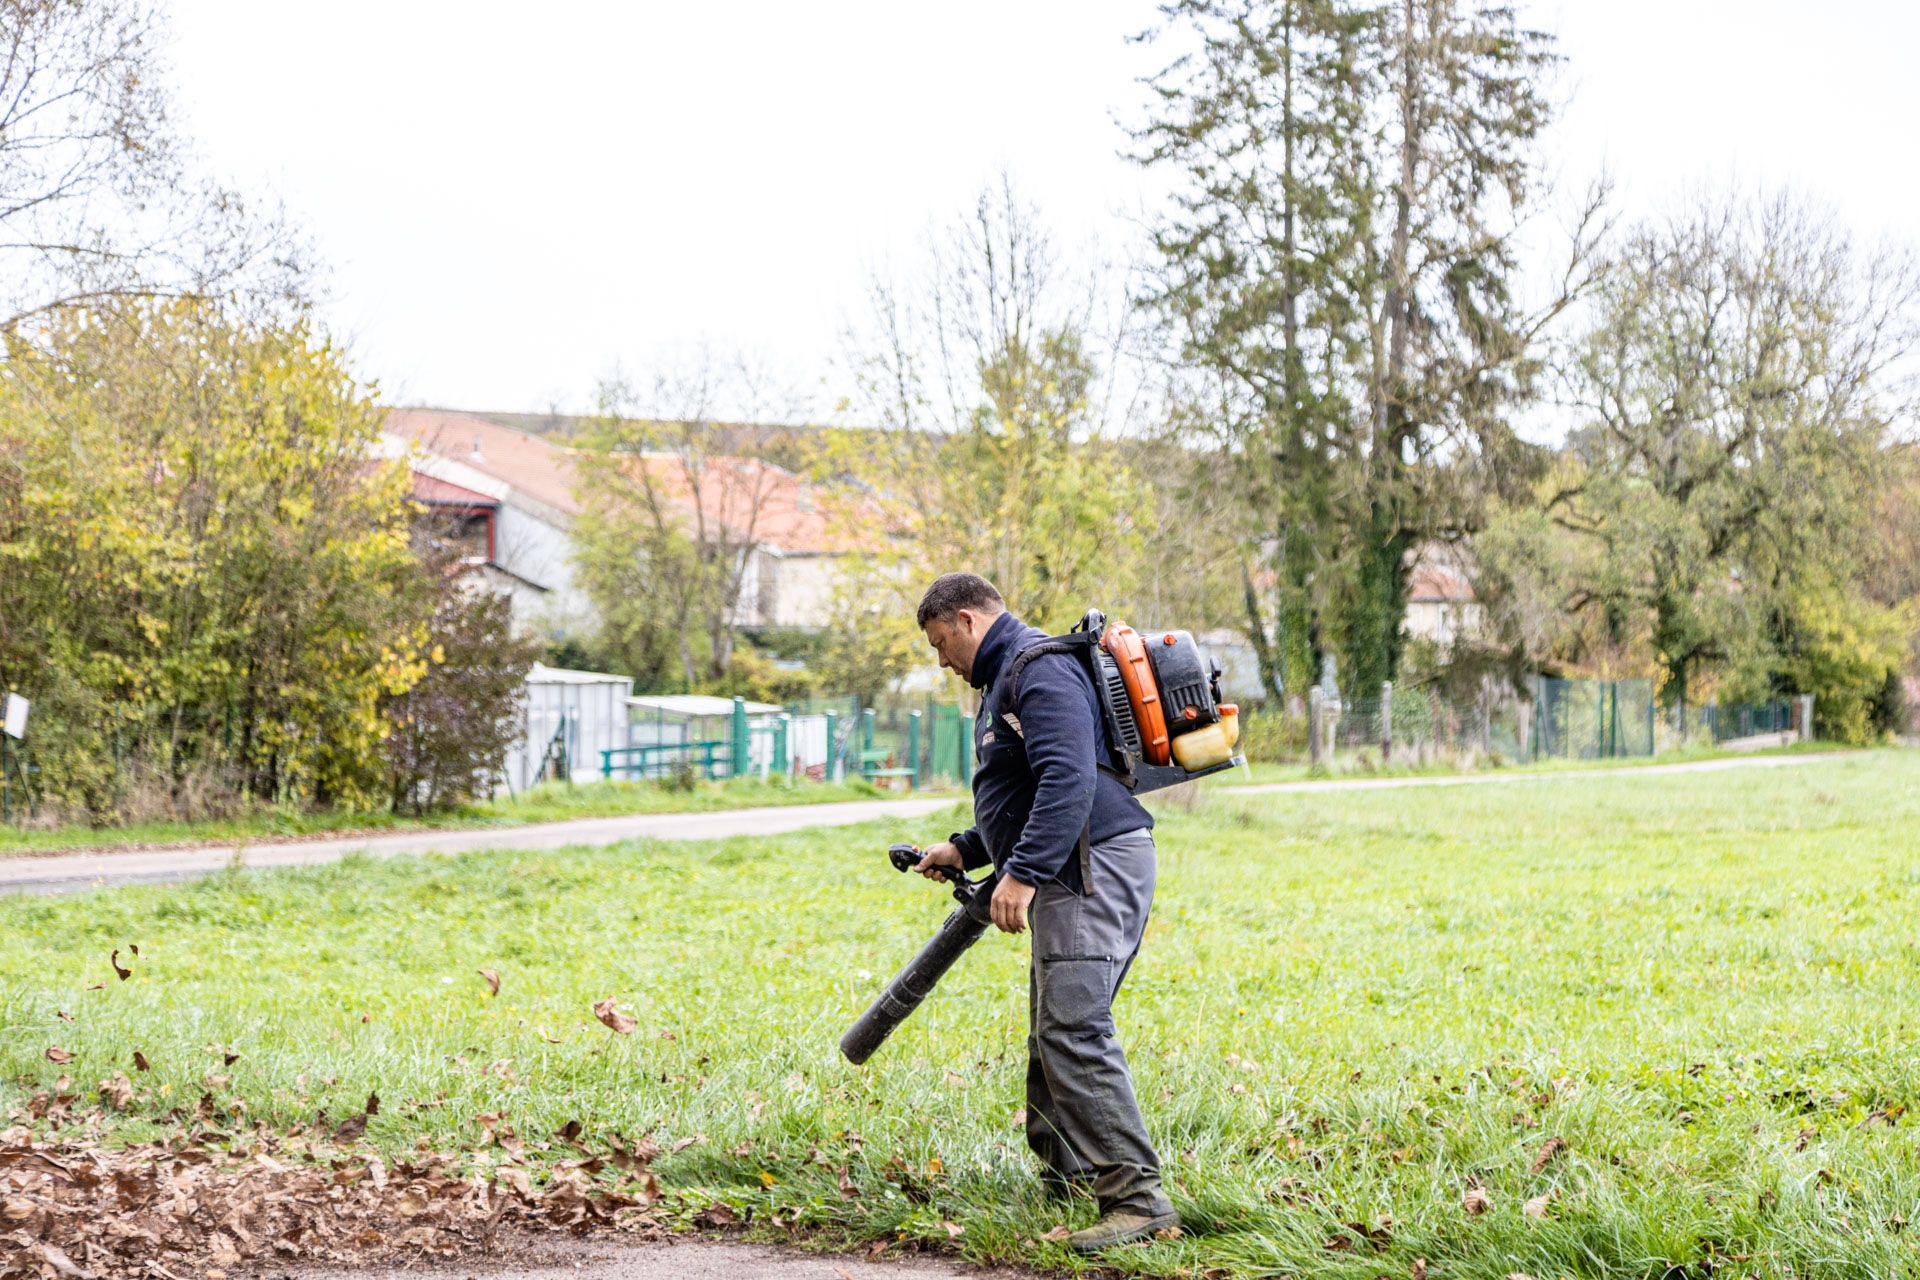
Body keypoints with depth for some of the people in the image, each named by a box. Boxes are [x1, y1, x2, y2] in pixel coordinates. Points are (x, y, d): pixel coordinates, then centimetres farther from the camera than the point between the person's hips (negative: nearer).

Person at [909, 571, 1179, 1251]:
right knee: (1054, 1026, 18)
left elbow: (1069, 780, -25)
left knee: (1073, 1028, -19)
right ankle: (1067, 1170, 30)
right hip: (1074, 873, 12)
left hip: (1093, 865, -12)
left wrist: (1022, 873, -28)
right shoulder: (1007, 676, 25)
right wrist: (964, 849, 28)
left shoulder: (1038, 667, -11)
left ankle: (1137, 1197, -22)